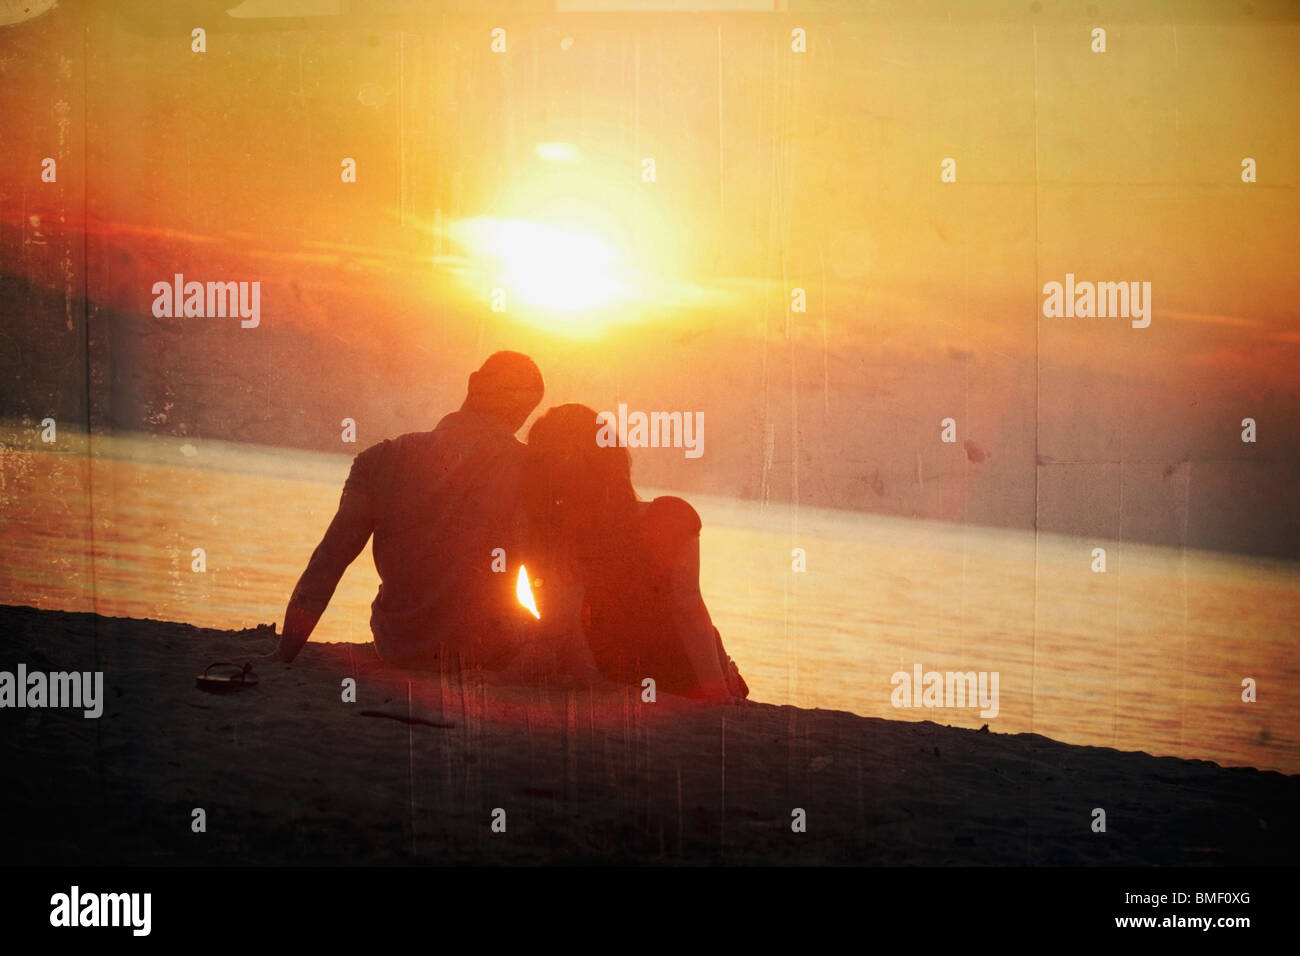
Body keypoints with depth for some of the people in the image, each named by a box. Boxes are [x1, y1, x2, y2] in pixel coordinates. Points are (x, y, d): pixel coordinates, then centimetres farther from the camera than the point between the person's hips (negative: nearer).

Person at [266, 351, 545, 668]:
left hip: (399, 652, 3)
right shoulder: (527, 466, -9)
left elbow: (327, 562, -3)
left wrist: (285, 652, 4)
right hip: (490, 656, -3)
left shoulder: (381, 459, -4)